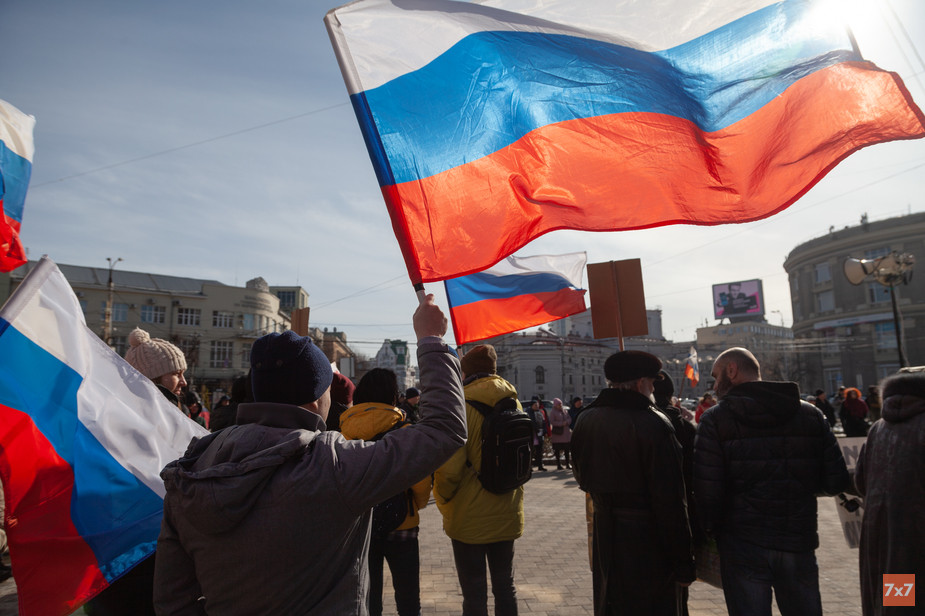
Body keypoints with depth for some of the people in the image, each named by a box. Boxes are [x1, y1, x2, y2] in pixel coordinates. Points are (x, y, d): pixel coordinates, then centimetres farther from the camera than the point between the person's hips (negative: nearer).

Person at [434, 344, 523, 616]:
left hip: (469, 519, -6)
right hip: (507, 516, 6)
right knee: (505, 586, 19)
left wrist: (443, 500, -3)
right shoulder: (513, 403, 2)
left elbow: (450, 466, -21)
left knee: (474, 594, 8)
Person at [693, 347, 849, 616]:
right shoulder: (811, 414, 1)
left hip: (742, 550, -3)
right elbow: (836, 481, 0)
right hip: (799, 543, 4)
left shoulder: (715, 419, -10)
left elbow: (707, 492, -16)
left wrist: (710, 529, 2)